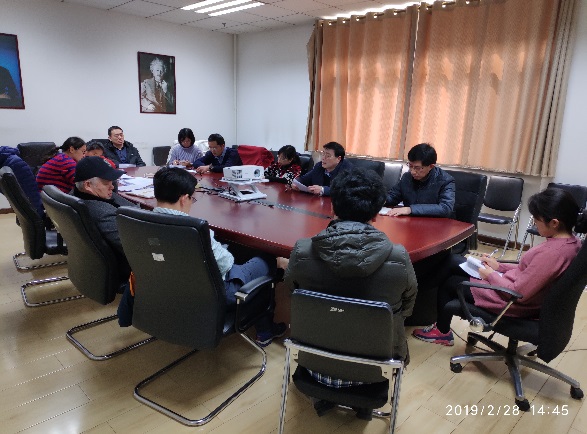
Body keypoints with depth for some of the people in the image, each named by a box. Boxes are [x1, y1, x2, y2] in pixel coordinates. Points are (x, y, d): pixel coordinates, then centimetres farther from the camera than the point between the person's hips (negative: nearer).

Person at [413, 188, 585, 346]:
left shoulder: (551, 252, -34)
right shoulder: (571, 241, -4)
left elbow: (519, 293, -29)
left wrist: (491, 275, -13)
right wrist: (500, 266, 6)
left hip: (513, 303, -9)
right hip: (514, 284, 9)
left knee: (448, 283, 14)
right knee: (452, 262, 16)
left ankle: (442, 332, 37)